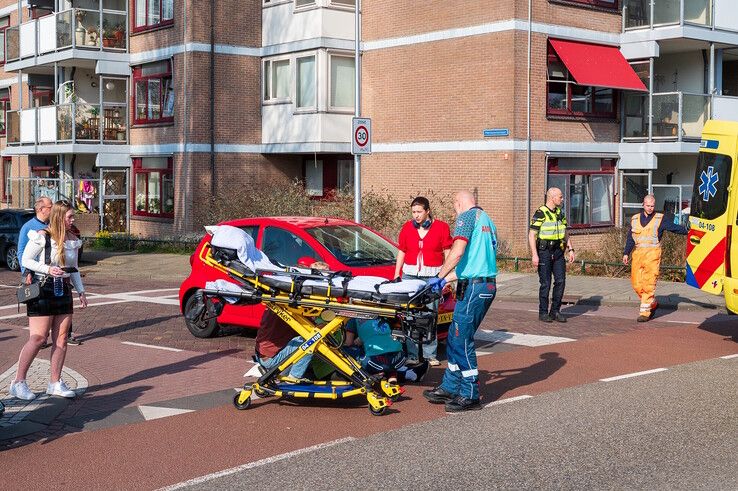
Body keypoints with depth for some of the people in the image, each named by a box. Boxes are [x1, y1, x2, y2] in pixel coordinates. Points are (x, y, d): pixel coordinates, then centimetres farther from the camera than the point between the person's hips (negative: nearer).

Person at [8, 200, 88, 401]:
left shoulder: (73, 240, 10)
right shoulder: (41, 237, -11)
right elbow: (26, 260, -8)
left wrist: (81, 291, 13)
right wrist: (47, 269, -22)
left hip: (63, 291, 7)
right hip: (42, 290, -7)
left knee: (61, 338, 5)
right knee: (38, 338, -8)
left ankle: (55, 383, 14)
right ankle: (18, 383, 2)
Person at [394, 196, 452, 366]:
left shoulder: (441, 227, 3)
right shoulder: (407, 227, 10)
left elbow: (447, 253, 5)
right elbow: (401, 253, 15)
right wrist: (396, 276, 11)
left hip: (432, 277, -2)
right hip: (410, 275, 2)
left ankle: (430, 354, 3)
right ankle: (412, 354, 0)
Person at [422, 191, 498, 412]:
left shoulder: (466, 216, -6)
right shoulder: (486, 219, 22)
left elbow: (457, 252, -17)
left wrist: (440, 277, -7)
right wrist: (446, 279, 25)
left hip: (473, 287, -9)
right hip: (488, 284, 9)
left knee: (462, 341, -3)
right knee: (456, 339, 15)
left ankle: (470, 395, 2)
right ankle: (449, 388, 21)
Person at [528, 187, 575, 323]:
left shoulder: (560, 213, 12)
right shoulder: (540, 214, -10)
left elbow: (565, 234, 20)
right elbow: (532, 235, -13)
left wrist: (570, 249, 10)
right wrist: (534, 255, -19)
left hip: (558, 252, 6)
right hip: (544, 252, -6)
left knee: (560, 281, 0)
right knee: (545, 283, -2)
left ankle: (555, 311, 10)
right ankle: (543, 313, 9)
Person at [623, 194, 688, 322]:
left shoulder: (660, 219, 4)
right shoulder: (635, 219, 15)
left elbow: (674, 227, -3)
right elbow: (630, 238, 19)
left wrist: (687, 231, -18)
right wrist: (626, 253, 13)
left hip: (652, 255, -4)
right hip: (637, 254, 4)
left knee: (649, 284, -9)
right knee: (636, 284, 3)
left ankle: (645, 312, -5)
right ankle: (653, 304, 24)